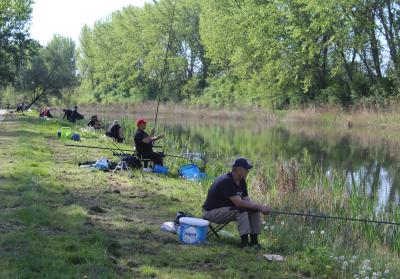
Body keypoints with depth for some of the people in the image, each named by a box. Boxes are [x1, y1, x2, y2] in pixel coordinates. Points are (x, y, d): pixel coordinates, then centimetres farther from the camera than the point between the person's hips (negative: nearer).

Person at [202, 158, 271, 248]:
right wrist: (259, 206, -28)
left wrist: (261, 207, -17)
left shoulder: (241, 181, 4)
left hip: (228, 209, 9)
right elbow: (238, 203, -31)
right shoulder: (226, 181, -26)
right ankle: (244, 241, -29)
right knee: (242, 209, -30)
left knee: (254, 209, -5)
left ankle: (254, 240, -6)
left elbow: (247, 200, 1)